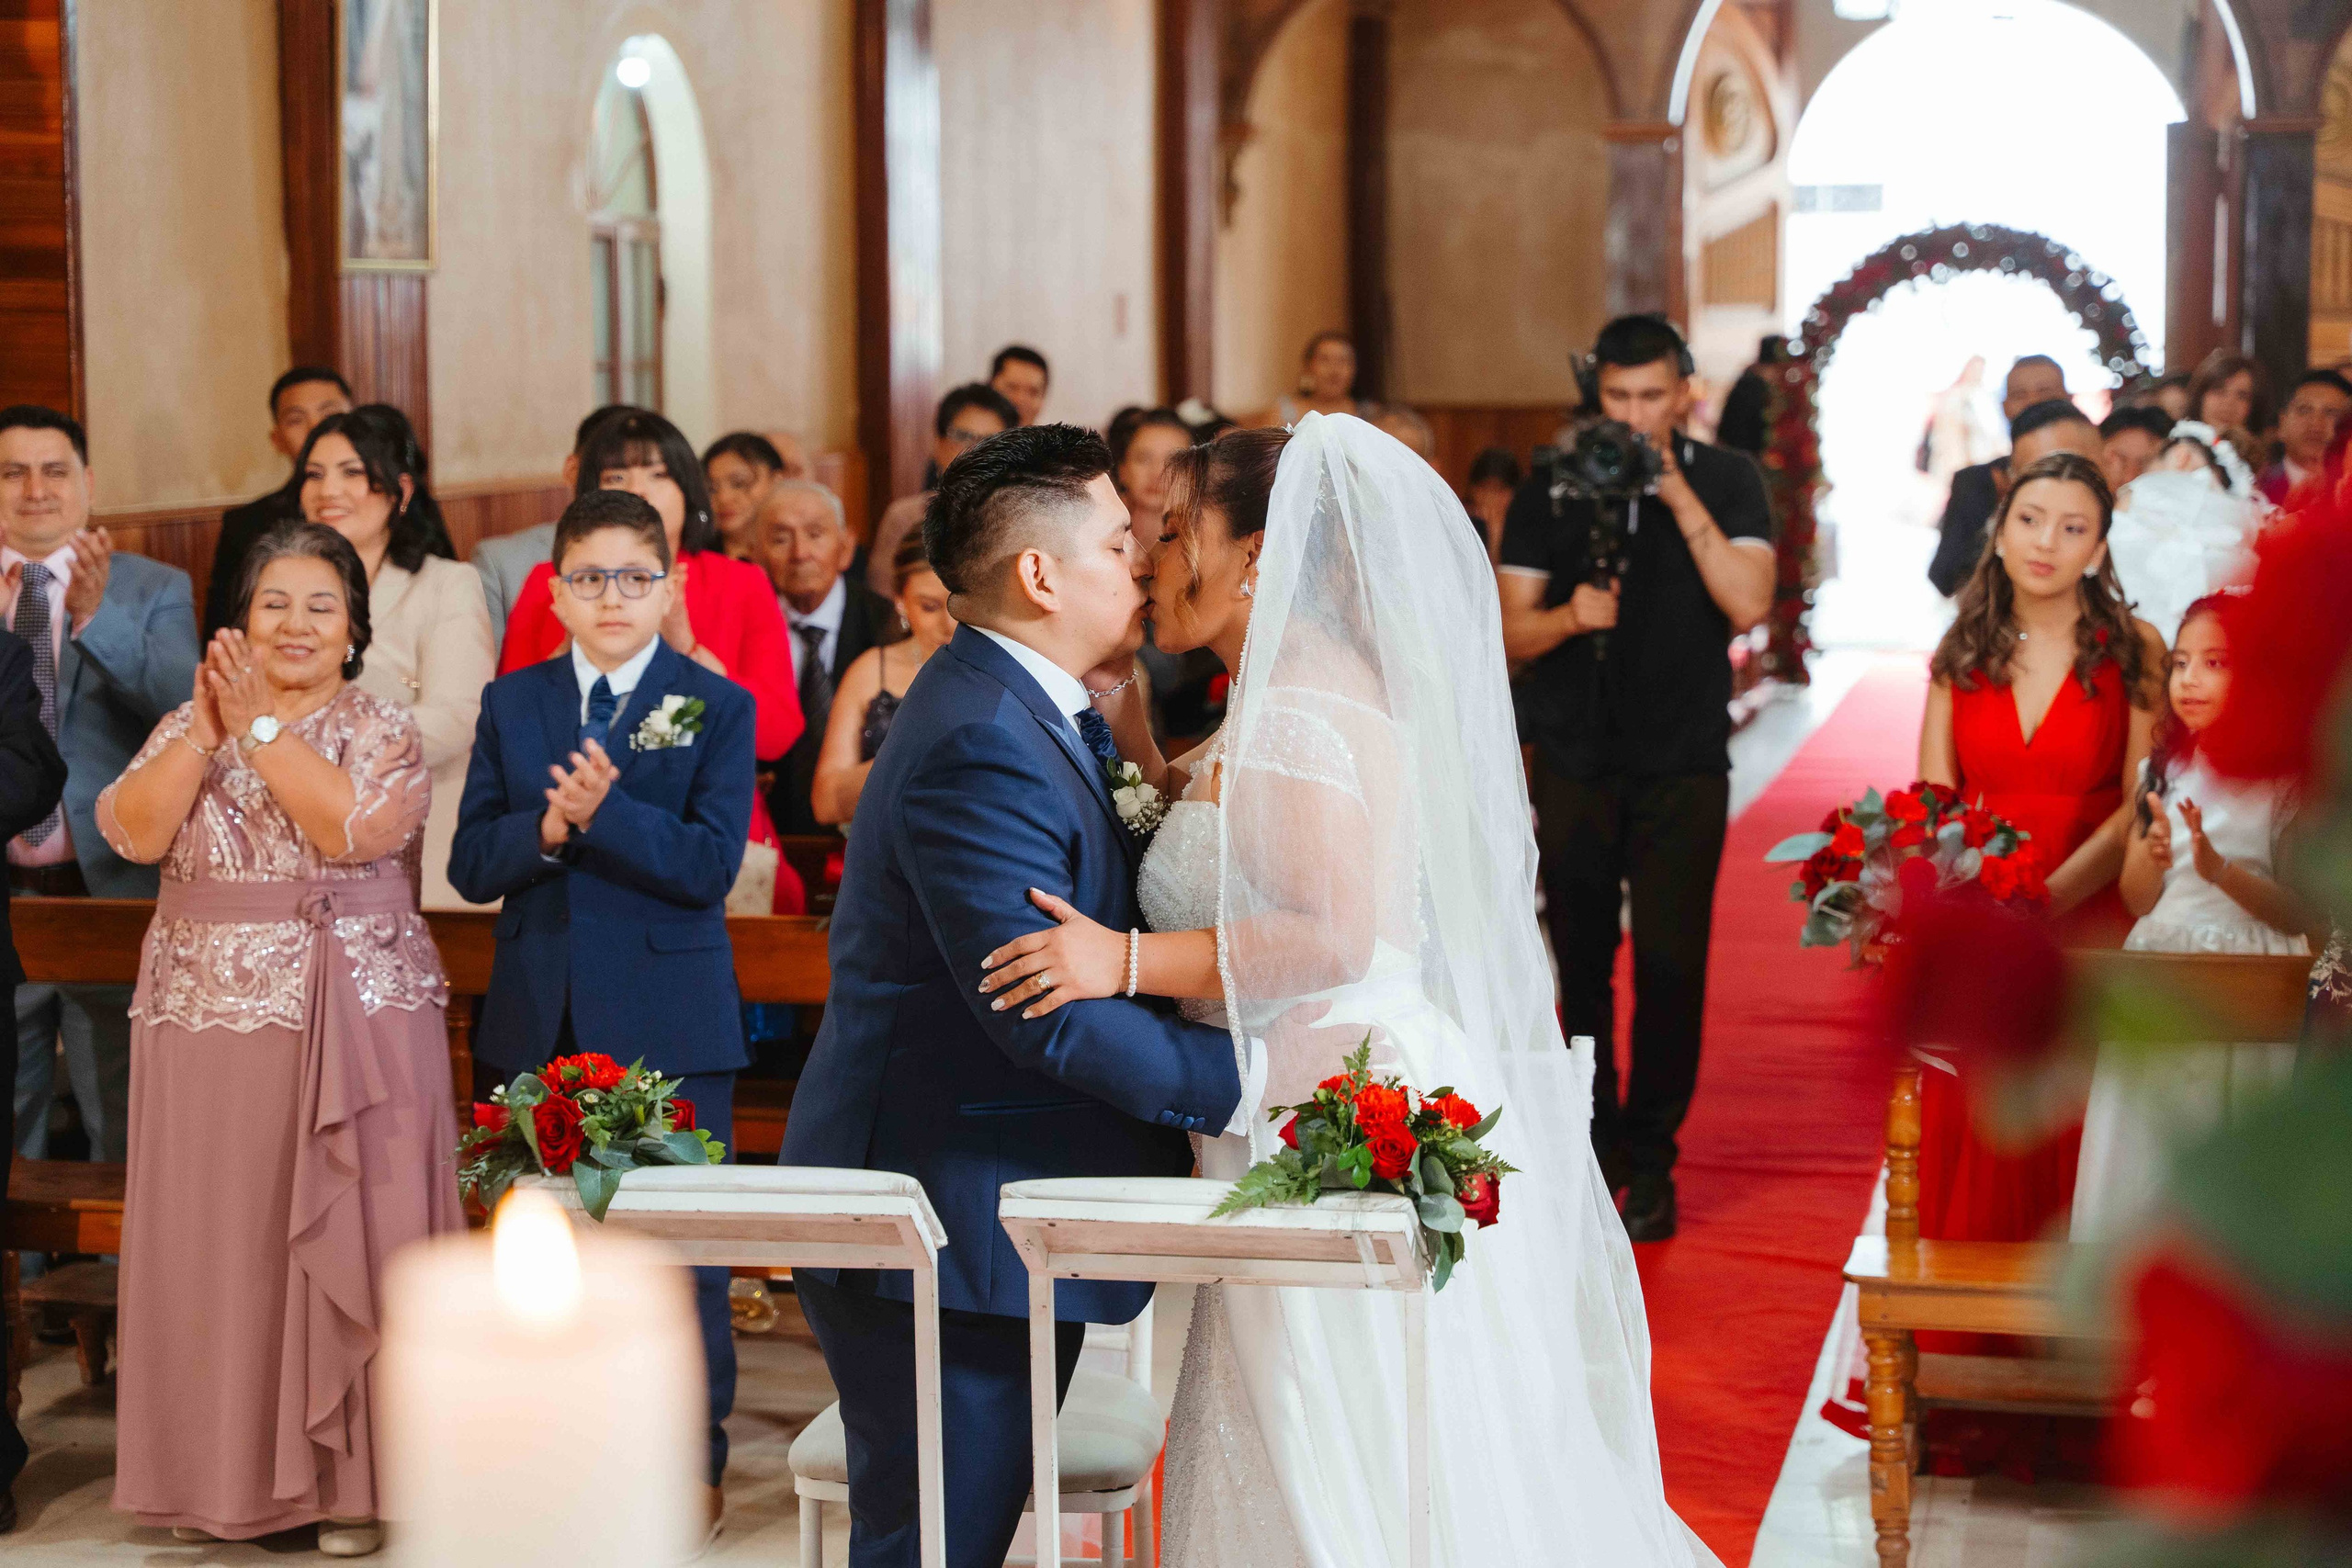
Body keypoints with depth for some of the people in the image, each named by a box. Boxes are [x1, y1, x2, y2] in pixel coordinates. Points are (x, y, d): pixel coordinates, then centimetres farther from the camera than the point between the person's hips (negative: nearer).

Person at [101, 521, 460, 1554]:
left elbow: (352, 824, -18)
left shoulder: (383, 730, 1)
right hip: (207, 1013, 3)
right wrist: (207, 725, -12)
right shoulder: (187, 724, 10)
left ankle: (351, 1477, 5)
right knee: (213, 1233, 5)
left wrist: (259, 722, -14)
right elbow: (133, 831, -5)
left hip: (349, 1018, -3)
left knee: (339, 1232, -2)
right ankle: (223, 1472, 15)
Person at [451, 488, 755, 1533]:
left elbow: (710, 864, -14)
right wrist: (546, 829, -19)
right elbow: (470, 865, 1)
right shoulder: (512, 704, 8)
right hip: (541, 1017, 4)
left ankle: (692, 1458, 14)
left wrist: (603, 812, -26)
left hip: (669, 1022, -3)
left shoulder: (718, 707, -2)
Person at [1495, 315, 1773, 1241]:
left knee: (1670, 963, -5)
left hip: (1683, 762, -1)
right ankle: (1594, 1143, 21)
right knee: (1581, 961, 5)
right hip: (1575, 760, 1)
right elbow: (1512, 631, 1)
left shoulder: (1726, 483, 1)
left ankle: (1650, 1162, 5)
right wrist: (1569, 615, -20)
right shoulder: (1552, 487, 3)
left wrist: (1679, 496, -17)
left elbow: (1749, 604, -14)